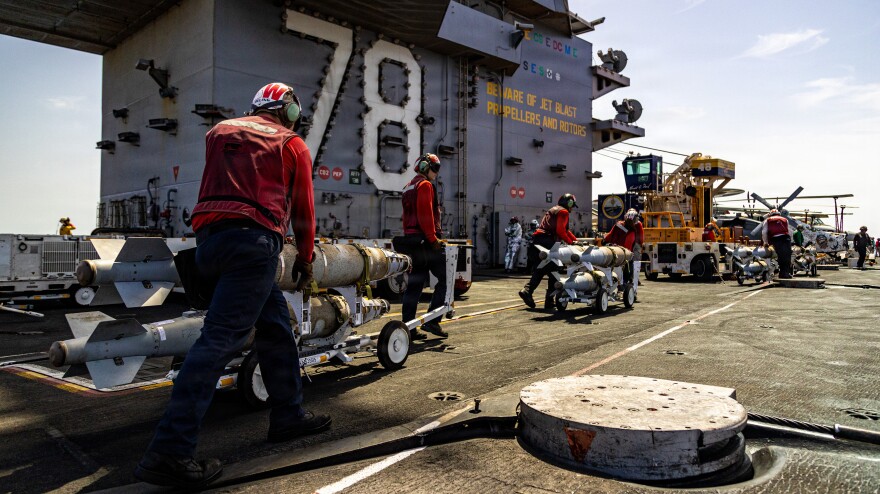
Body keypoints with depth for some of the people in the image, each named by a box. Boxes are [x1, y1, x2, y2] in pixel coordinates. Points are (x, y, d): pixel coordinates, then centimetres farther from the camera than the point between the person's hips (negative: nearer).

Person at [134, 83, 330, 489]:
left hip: (207, 238, 7)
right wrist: (305, 257, 27)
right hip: (253, 241, -7)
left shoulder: (219, 132, 24)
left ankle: (288, 416, 24)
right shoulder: (292, 144, 12)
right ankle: (168, 452, -14)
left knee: (275, 325, 16)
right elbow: (303, 208, 16)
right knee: (221, 338, -11)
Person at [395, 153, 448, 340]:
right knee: (445, 278, -2)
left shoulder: (408, 187, 23)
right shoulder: (425, 185, -6)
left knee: (414, 284, 8)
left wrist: (409, 236, 20)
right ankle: (432, 321, -7)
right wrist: (433, 238, -17)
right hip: (425, 240, -9)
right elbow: (425, 214, -17)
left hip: (411, 240, 9)